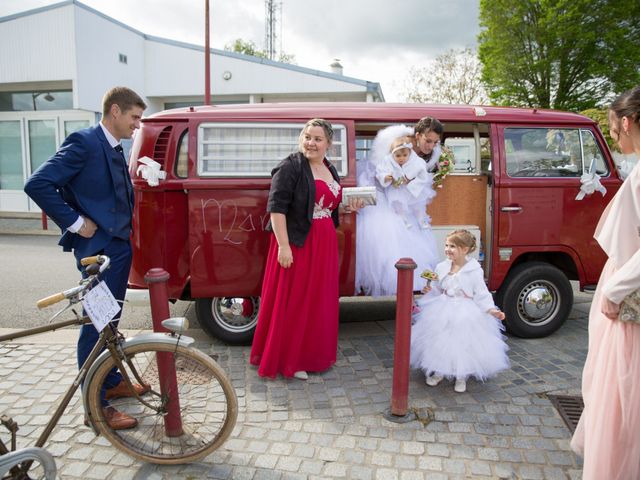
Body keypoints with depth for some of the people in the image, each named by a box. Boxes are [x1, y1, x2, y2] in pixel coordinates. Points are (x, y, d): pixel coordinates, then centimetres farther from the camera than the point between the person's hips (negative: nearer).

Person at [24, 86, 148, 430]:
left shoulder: (115, 149, 13)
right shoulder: (84, 142, -14)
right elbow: (37, 185, -20)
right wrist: (75, 223, -17)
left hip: (119, 245, 9)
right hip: (98, 247, -9)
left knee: (109, 321, 19)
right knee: (96, 324, -1)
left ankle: (111, 382, 35)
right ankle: (97, 407, 9)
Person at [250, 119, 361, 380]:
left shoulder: (330, 170, 13)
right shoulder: (290, 167, -12)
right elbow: (276, 208, -18)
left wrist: (347, 208, 7)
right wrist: (283, 245, -24)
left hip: (324, 243, 8)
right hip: (296, 243, -8)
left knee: (320, 299, 15)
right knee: (292, 301, 2)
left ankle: (314, 353, 32)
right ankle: (288, 360, 17)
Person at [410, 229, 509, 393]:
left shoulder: (474, 271, -13)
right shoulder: (441, 268, -1)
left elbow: (482, 295, -9)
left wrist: (491, 309, -21)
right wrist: (429, 290, -11)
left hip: (466, 316, -4)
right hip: (443, 314, 4)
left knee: (463, 344, 3)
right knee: (439, 343, 9)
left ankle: (461, 377, 27)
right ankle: (438, 372, 32)